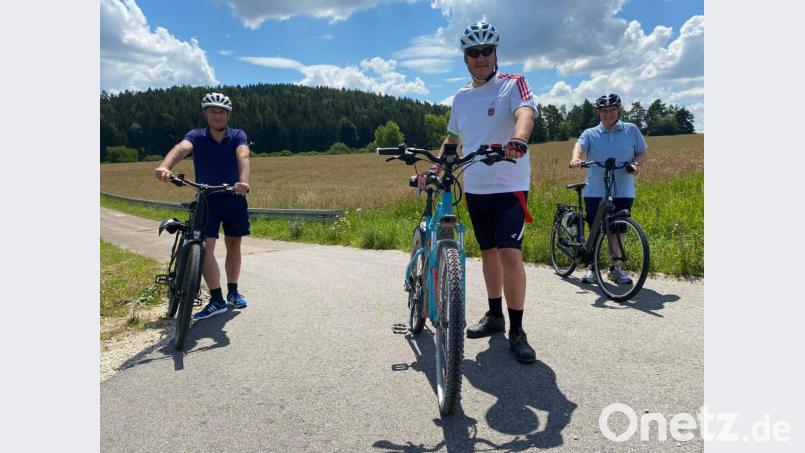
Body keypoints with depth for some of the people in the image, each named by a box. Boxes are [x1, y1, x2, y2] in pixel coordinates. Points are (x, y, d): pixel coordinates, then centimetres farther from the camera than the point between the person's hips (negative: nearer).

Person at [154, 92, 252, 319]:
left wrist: (243, 181, -48)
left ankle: (233, 291, 27)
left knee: (233, 245, 10)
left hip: (234, 199, 1)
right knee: (205, 248, -10)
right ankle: (217, 300, -3)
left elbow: (243, 156, -26)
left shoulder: (238, 136, -6)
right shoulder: (196, 136, -6)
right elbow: (181, 148, -28)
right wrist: (165, 166, -50)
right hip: (206, 200, 0)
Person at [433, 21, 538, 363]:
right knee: (488, 251, 14)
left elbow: (525, 113, -27)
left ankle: (517, 331, -1)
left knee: (510, 254, -14)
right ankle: (495, 315, 29)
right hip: (474, 189, 6)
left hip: (509, 187, -5)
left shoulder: (513, 84, -6)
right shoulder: (461, 97, 10)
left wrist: (518, 140, -48)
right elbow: (452, 139, 22)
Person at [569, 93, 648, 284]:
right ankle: (591, 267, 15)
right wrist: (575, 159, -37)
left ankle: (615, 268, 20)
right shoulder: (590, 134, 5)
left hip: (623, 191, 1)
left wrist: (635, 164, -11)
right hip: (595, 191, -1)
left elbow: (643, 152, 11)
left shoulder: (631, 130, 9)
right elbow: (579, 145, -14)